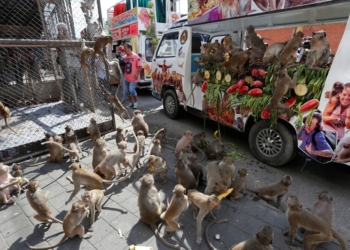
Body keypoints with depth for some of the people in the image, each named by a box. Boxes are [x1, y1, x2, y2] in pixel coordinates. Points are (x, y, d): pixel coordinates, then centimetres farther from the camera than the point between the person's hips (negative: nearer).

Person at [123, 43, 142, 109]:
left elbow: (140, 66, -10)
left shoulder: (136, 56, -9)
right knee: (127, 91, 8)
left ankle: (136, 102, 10)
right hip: (126, 78, 6)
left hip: (133, 78, -6)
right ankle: (131, 103, 23)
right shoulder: (124, 57, 7)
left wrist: (137, 74, -20)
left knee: (132, 90, -11)